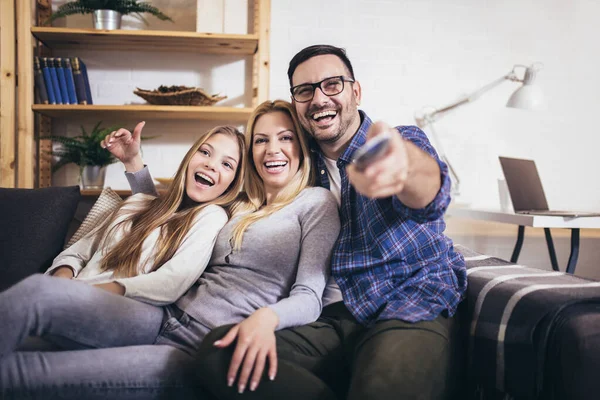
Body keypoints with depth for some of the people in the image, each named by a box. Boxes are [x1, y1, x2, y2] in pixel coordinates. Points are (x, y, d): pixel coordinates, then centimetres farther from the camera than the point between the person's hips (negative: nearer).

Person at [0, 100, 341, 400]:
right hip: (166, 320, 6)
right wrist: (134, 161, 28)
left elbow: (309, 297, -7)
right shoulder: (240, 206, 22)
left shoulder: (317, 202, 5)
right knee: (38, 292, -22)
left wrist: (268, 317, -29)